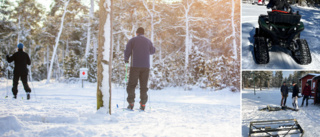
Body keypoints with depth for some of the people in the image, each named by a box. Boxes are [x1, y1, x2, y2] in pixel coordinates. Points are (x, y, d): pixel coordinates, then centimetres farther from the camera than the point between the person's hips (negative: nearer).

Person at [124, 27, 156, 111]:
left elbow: (127, 51, -2)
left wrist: (126, 60, 16)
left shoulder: (132, 40, 3)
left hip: (135, 66, -2)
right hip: (146, 66, 2)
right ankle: (143, 104, 3)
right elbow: (152, 51, 28)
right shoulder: (148, 41, 12)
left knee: (131, 85, 3)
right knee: (144, 86, 7)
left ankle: (131, 103, -6)